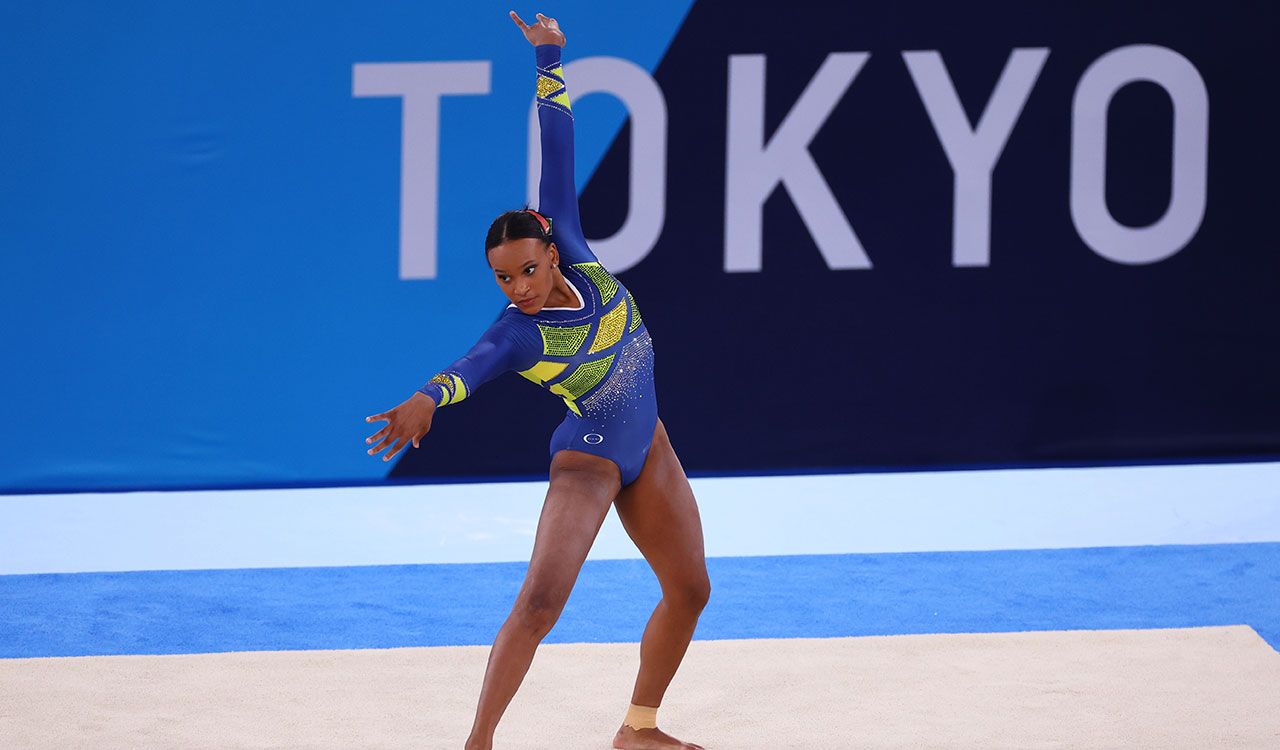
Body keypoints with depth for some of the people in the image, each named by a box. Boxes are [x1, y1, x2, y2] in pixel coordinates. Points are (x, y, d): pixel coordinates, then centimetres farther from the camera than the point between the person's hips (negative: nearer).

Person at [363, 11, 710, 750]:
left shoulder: (572, 250, -12)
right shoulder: (516, 335, -25)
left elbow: (559, 155, -9)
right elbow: (474, 365, -46)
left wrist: (549, 62, -8)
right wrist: (428, 398, -67)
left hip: (648, 449, 7)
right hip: (588, 459, -7)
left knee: (690, 590, 12)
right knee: (540, 600, -22)